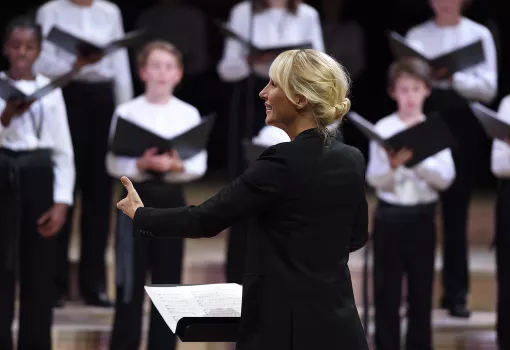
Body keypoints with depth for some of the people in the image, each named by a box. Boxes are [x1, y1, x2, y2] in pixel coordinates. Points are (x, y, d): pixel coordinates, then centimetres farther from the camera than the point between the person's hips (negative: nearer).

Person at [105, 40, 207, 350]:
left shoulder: (189, 114, 2)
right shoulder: (127, 112, -3)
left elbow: (199, 165, -1)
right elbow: (114, 163, -5)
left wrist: (176, 166, -20)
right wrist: (142, 165, -22)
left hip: (172, 199, 2)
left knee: (168, 277, 7)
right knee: (131, 279, 1)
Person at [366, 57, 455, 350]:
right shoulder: (383, 129, -2)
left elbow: (445, 179, -7)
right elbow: (375, 180, -8)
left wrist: (416, 160, -21)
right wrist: (393, 165, -29)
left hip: (422, 216, 1)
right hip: (389, 216, -1)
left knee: (421, 288, 6)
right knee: (387, 288, 2)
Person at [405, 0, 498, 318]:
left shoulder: (479, 35, 4)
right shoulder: (416, 35, 9)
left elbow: (488, 88, -3)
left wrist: (452, 77, -20)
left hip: (463, 121, -1)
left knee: (456, 208, 2)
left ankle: (456, 292, 6)